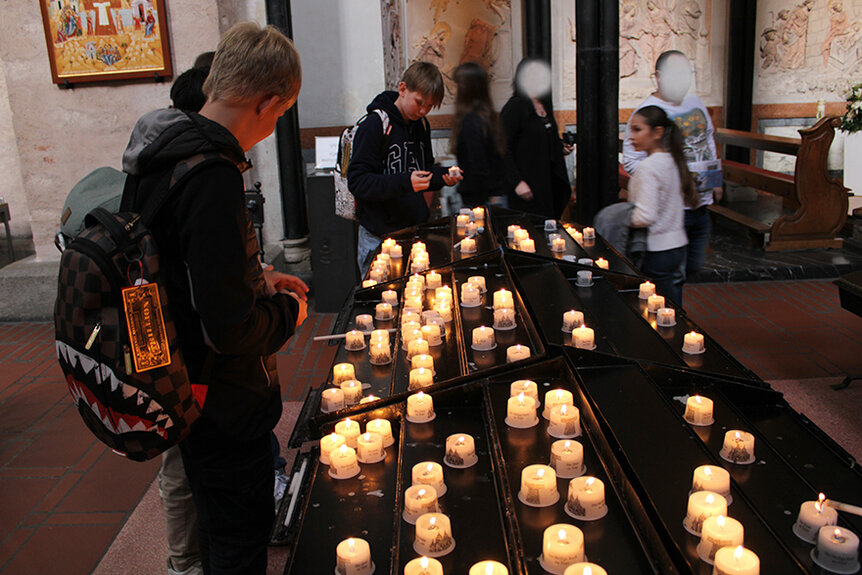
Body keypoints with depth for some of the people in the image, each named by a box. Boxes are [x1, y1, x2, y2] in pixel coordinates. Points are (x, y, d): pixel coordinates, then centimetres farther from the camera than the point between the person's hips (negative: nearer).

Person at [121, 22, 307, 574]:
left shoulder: (168, 154, 2)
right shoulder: (212, 177, -28)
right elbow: (229, 327, -29)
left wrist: (256, 278, 13)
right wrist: (287, 310, -10)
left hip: (184, 388, 9)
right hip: (222, 404, -9)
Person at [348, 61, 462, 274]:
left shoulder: (421, 125, 10)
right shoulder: (374, 125, -11)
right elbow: (357, 181, -17)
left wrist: (442, 176, -1)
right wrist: (404, 182, -29)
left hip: (415, 230, 6)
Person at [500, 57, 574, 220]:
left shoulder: (544, 106, 15)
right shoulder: (515, 106, -11)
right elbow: (504, 149, -17)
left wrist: (561, 148, 10)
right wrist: (517, 182, -22)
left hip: (549, 182, 8)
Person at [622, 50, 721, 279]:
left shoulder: (696, 103, 11)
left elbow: (709, 140, 25)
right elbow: (631, 161, -16)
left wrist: (715, 180, 20)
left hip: (700, 204, 7)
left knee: (694, 266, 16)